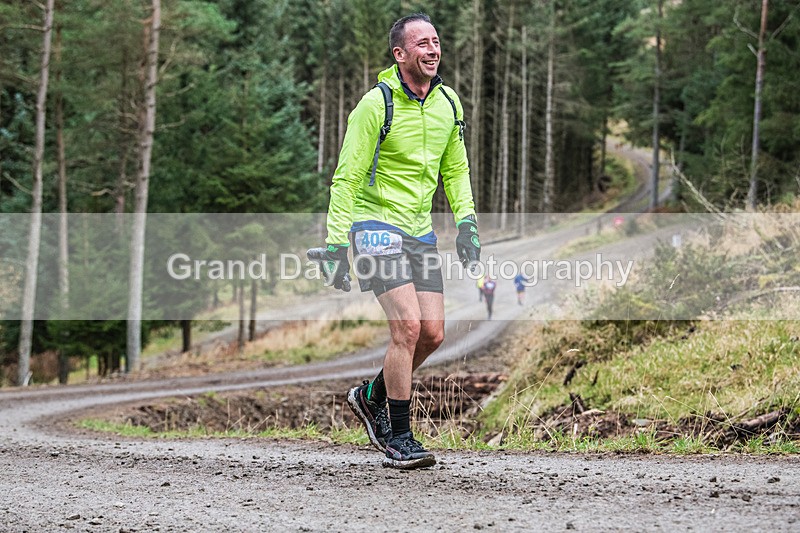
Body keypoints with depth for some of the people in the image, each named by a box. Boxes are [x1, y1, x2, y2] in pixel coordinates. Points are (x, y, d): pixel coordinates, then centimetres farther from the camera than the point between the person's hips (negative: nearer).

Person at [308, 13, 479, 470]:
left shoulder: (448, 103, 5)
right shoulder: (376, 104, -15)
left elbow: (455, 169, 18)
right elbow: (347, 176, -13)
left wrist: (466, 222, 6)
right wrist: (336, 243, -18)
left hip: (420, 230, 7)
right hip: (376, 223, -7)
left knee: (432, 334, 1)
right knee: (408, 326, -17)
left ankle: (373, 397, 27)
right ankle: (400, 440, -8)